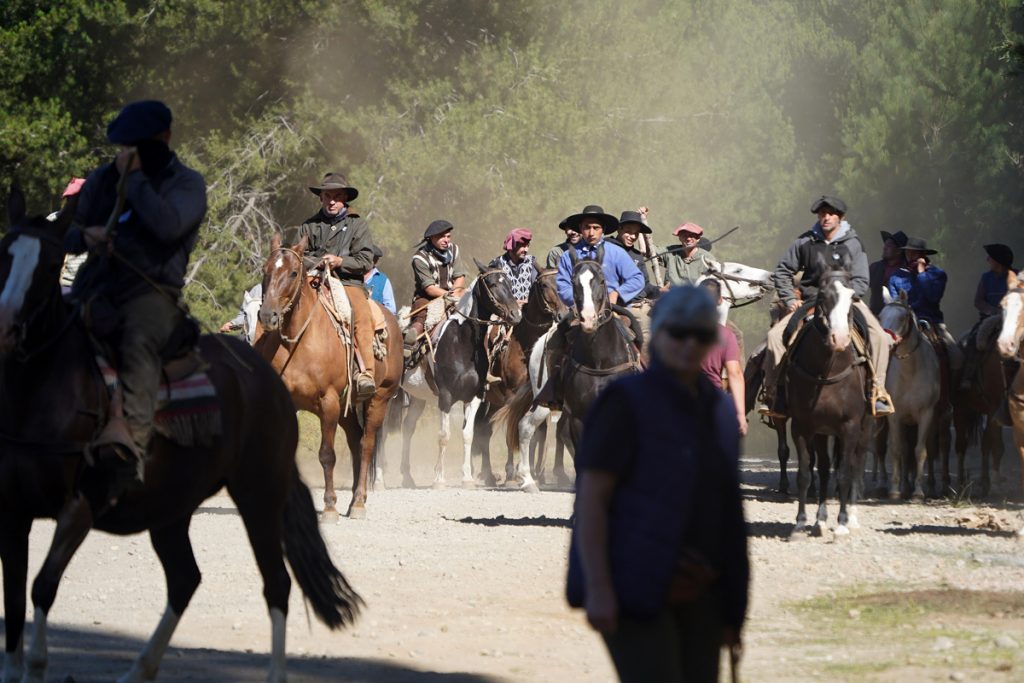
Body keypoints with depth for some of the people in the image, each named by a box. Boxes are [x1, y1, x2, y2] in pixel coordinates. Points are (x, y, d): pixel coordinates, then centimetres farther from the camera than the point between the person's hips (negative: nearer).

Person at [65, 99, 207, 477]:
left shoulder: (187, 184, 6)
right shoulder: (102, 180, 20)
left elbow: (168, 225, -15)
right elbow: (68, 237, 23)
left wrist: (134, 178, -9)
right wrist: (84, 236, -1)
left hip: (151, 292, -5)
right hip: (96, 287, 5)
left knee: (139, 340, -34)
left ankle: (127, 441, -47)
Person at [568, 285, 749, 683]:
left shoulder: (716, 409, 12)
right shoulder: (626, 402, -9)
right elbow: (590, 498, -14)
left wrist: (731, 607, 14)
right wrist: (597, 587, -22)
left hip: (694, 596, 7)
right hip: (633, 588, -7)